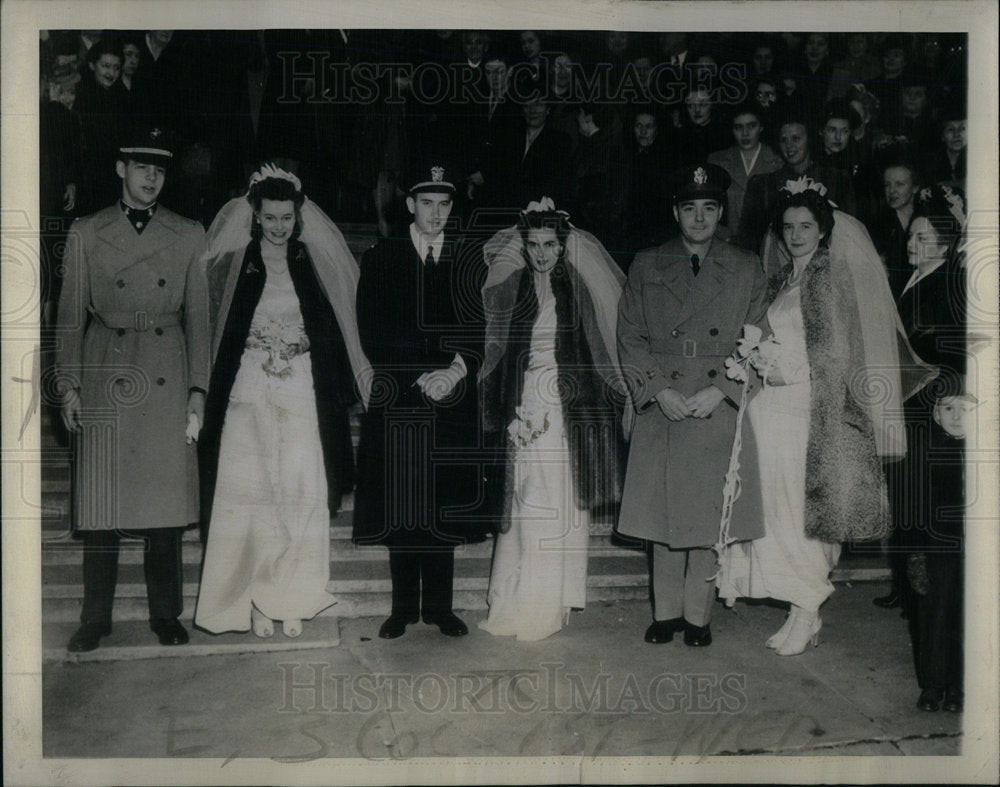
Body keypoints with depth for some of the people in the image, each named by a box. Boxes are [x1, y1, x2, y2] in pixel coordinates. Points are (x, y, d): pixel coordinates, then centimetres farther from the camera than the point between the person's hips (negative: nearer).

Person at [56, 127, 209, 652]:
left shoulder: (188, 236, 9)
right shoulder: (85, 234, 7)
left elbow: (198, 317, 9)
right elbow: (70, 315, 8)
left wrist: (198, 388, 3)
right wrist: (69, 385, 1)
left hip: (168, 382, 1)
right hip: (106, 382, 0)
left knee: (166, 499, 3)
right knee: (100, 504, 1)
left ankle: (165, 615, 15)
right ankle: (95, 619, 13)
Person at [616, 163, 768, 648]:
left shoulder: (747, 271, 8)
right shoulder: (646, 267, 9)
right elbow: (630, 339, 6)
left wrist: (718, 391, -9)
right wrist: (659, 390, -8)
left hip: (721, 411, 0)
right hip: (661, 409, 1)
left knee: (710, 516, 2)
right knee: (662, 515, 3)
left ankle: (697, 615, 15)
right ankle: (666, 611, 17)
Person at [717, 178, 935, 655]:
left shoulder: (829, 278, -8)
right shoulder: (789, 280, 16)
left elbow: (837, 353, -12)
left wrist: (787, 371, -15)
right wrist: (759, 359, 6)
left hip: (807, 412, -7)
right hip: (774, 407, 7)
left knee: (800, 509, -4)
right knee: (782, 510, 8)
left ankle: (805, 614, 6)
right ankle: (804, 608, 17)